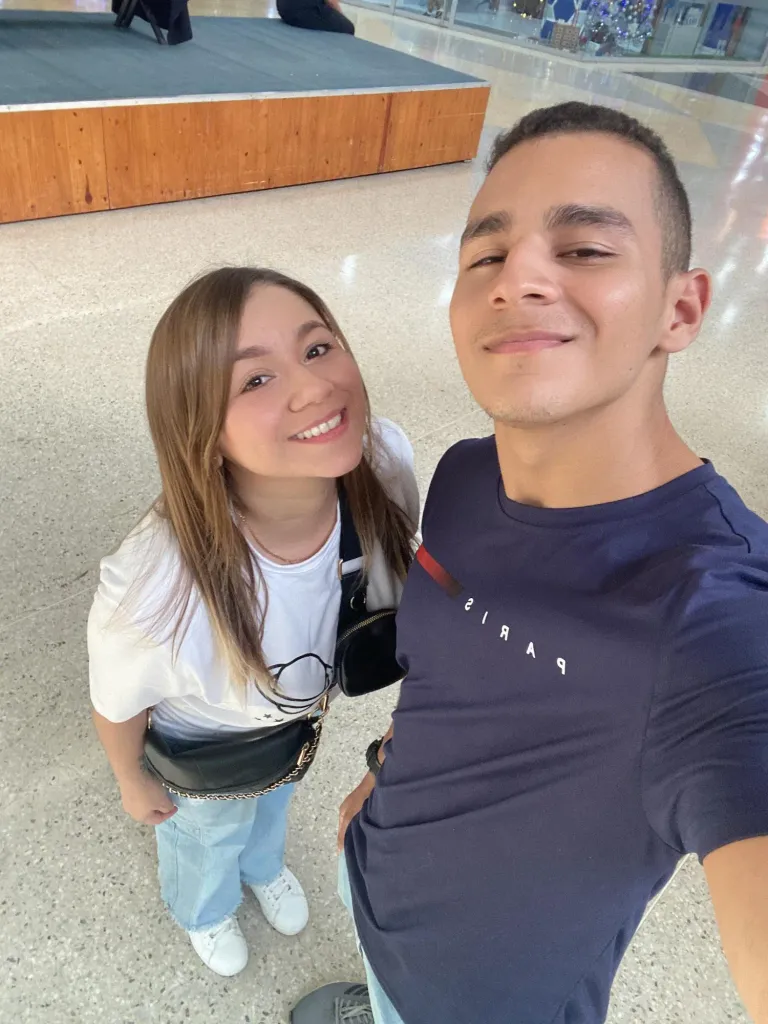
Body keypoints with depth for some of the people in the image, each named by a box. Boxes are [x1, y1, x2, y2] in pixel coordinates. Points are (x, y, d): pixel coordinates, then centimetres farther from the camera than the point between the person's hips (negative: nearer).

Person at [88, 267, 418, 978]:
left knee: (275, 800, 38)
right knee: (207, 835, 34)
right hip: (206, 744, -3)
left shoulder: (386, 462, -35)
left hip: (308, 711, 3)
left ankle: (264, 864, 77)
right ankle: (202, 908, 73)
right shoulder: (155, 595, -48)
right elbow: (118, 707, -22)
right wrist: (133, 781, -1)